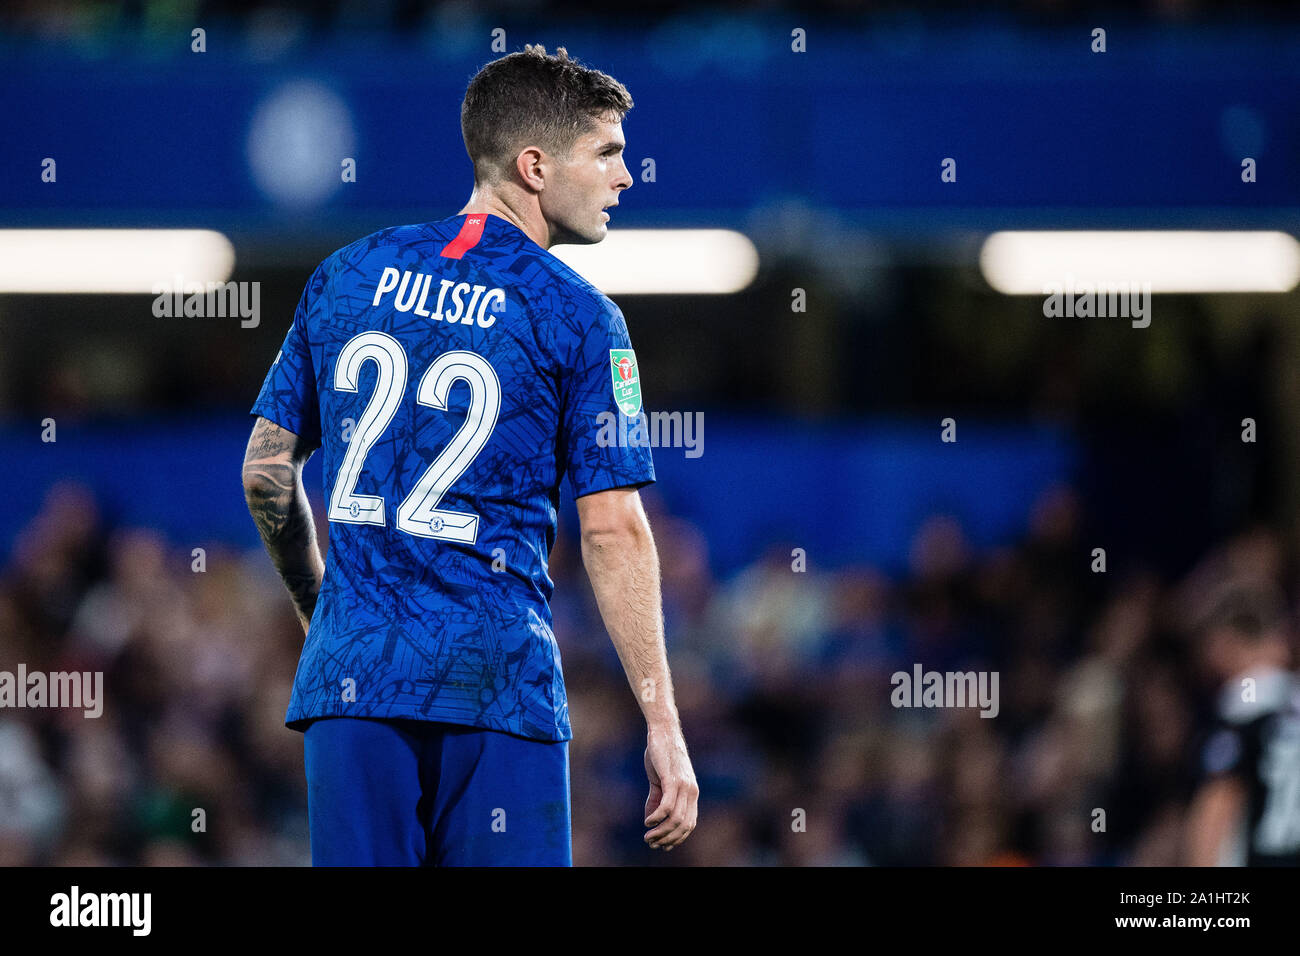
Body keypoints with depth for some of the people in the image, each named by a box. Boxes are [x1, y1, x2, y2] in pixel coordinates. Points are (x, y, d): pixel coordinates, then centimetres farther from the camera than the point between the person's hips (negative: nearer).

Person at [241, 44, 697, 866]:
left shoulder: (347, 275, 10)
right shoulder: (576, 316, -4)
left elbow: (267, 471, 14)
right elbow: (614, 531, -8)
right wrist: (664, 729, -6)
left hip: (351, 676, 4)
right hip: (499, 689, -4)